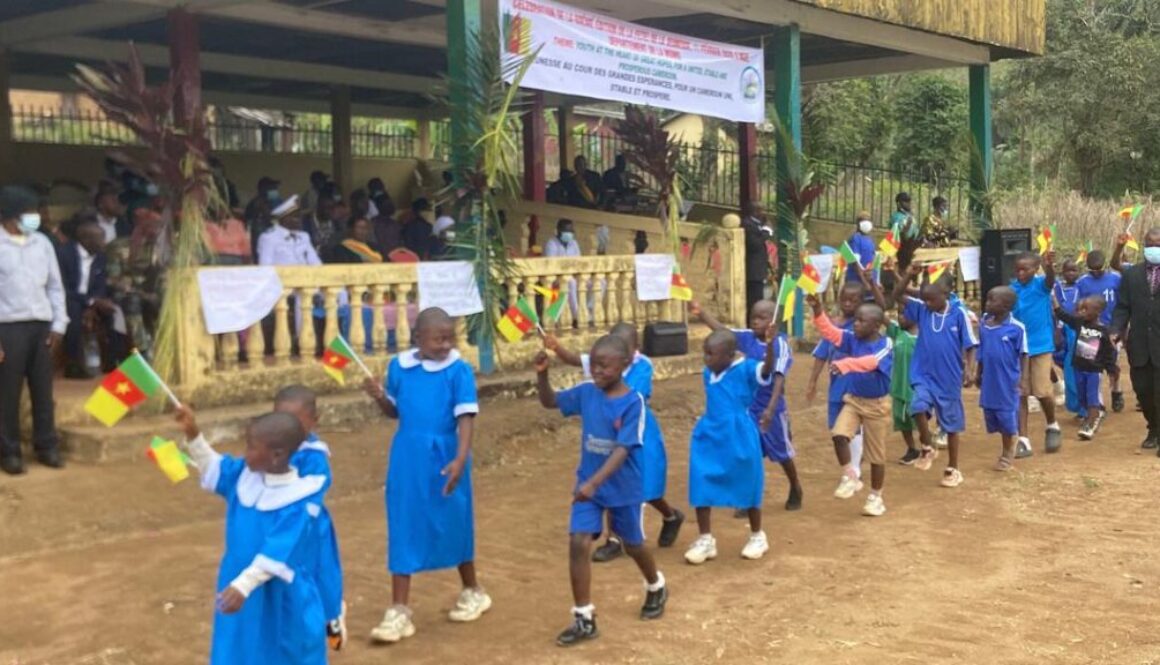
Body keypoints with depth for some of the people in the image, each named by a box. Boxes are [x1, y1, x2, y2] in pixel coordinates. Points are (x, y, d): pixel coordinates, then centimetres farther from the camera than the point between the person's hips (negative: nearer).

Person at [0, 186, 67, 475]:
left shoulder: (42, 243, 10)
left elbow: (55, 285, 14)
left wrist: (58, 323, 6)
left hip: (41, 326, 4)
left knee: (43, 390, 8)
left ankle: (47, 447, 17)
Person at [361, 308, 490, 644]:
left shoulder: (459, 370, -11)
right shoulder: (400, 366, 0)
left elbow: (465, 417, -15)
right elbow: (394, 412, 11)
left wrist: (460, 459, -26)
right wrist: (380, 397, -10)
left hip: (444, 459, -3)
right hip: (407, 459, 3)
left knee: (453, 525, 11)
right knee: (403, 529, 3)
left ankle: (472, 591, 35)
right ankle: (399, 611, 9)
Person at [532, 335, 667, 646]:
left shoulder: (633, 402, -20)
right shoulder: (586, 392, -5)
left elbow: (622, 449, -25)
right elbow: (550, 402, 6)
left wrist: (594, 482, -35)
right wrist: (542, 374, -14)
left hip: (623, 488, -3)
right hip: (588, 483, 4)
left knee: (633, 546, 16)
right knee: (578, 543, -9)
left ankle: (656, 589, 47)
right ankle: (584, 619, 0)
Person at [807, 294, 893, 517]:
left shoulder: (885, 345, -19)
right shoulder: (852, 338, -3)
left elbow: (869, 362, -38)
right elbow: (830, 332, -13)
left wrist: (844, 364, -54)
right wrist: (817, 311, -30)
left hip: (877, 404, -4)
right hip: (853, 399, 4)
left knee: (876, 454, 7)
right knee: (839, 434, -20)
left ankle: (875, 497, 24)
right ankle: (850, 476, 2)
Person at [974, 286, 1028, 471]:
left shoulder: (1016, 328, -14)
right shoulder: (984, 325, 2)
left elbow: (1023, 355, -8)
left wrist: (1023, 377, -12)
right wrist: (978, 373, 13)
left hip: (1008, 381, -6)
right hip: (990, 380, 6)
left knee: (1008, 418, 3)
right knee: (993, 418, 13)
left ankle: (1008, 455, 20)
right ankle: (1005, 452, 29)